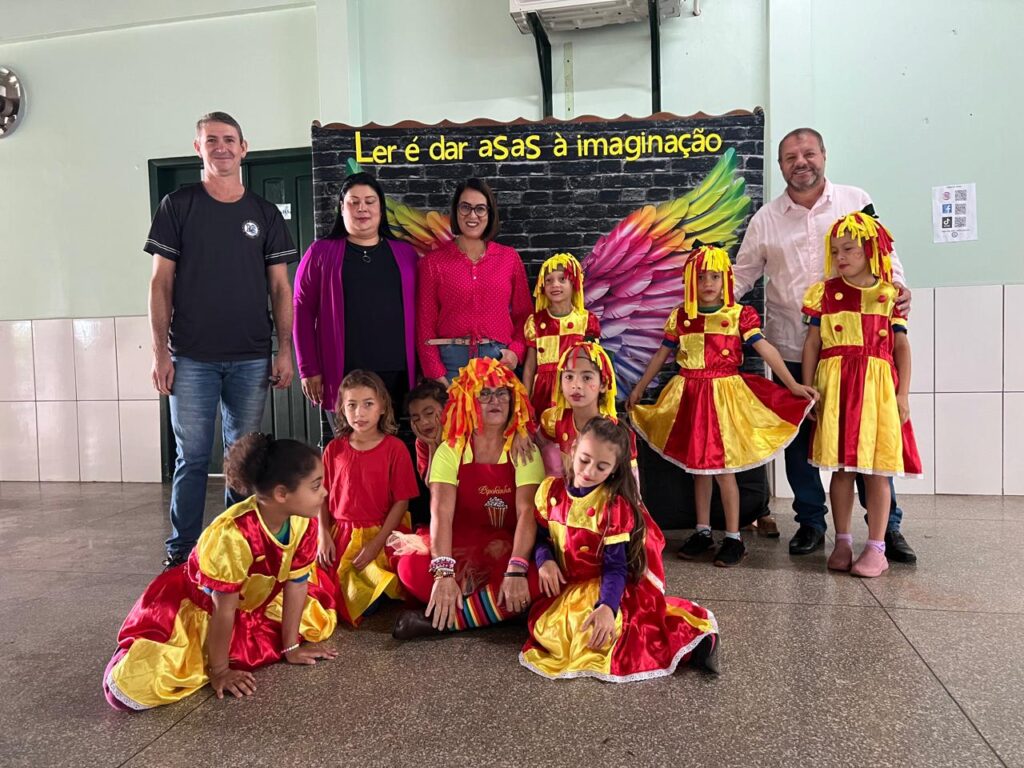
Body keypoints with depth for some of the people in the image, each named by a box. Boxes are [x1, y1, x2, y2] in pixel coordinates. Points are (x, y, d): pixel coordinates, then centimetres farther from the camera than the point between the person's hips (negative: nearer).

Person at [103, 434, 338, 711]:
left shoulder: (304, 523, -18)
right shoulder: (233, 535, -37)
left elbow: (296, 584, -7)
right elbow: (224, 610, -27)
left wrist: (290, 647, -1)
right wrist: (220, 670, -17)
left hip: (252, 602, 7)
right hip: (194, 606, -7)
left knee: (321, 616, 10)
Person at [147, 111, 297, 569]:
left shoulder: (264, 214, 10)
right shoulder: (178, 206, 5)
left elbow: (280, 287, 8)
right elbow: (161, 282, 3)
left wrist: (285, 351, 0)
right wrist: (160, 351, -4)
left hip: (251, 359, 2)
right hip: (192, 358, -1)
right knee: (192, 456, 2)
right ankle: (182, 550, 14)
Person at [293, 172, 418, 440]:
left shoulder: (405, 254, 12)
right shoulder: (321, 253, 7)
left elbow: (420, 314, 11)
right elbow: (303, 311, 2)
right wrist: (308, 369, -5)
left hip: (397, 375, 2)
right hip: (342, 375, -1)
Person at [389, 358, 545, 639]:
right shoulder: (450, 451, -2)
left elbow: (527, 512, -16)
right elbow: (441, 513, -16)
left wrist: (516, 570, -32)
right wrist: (444, 573, -32)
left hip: (508, 552, 1)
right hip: (460, 548, 0)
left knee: (535, 580, -33)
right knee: (412, 568, -30)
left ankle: (436, 619, -21)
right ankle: (491, 609, -14)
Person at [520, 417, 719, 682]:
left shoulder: (614, 506, -13)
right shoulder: (551, 490, -2)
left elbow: (616, 566, -15)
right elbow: (541, 536, 9)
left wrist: (607, 607, -31)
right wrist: (545, 561, -14)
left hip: (602, 586, -7)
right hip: (564, 585, 7)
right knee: (547, 630, -13)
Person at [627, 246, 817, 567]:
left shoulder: (739, 314, -5)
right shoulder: (681, 316, 4)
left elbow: (765, 349, -10)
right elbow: (662, 354, 13)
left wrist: (793, 385, -18)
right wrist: (638, 389, 18)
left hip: (724, 393, -3)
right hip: (690, 394, 4)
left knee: (723, 467, -2)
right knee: (698, 465, 11)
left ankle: (733, 538, 10)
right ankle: (703, 531, 23)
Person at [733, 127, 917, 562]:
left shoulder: (856, 202, 6)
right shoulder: (765, 220, 8)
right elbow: (742, 275, 11)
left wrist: (896, 283, -13)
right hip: (791, 348, 1)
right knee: (798, 437, 8)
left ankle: (887, 526, 15)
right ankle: (811, 522, 22)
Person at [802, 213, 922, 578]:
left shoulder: (889, 295, 5)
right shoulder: (826, 293, 6)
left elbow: (901, 347, 5)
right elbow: (812, 344, 6)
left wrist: (903, 394, -1)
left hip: (877, 385, 0)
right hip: (835, 386, 1)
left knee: (877, 470, 1)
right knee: (840, 468, 5)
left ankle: (876, 548, 10)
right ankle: (842, 542, 17)